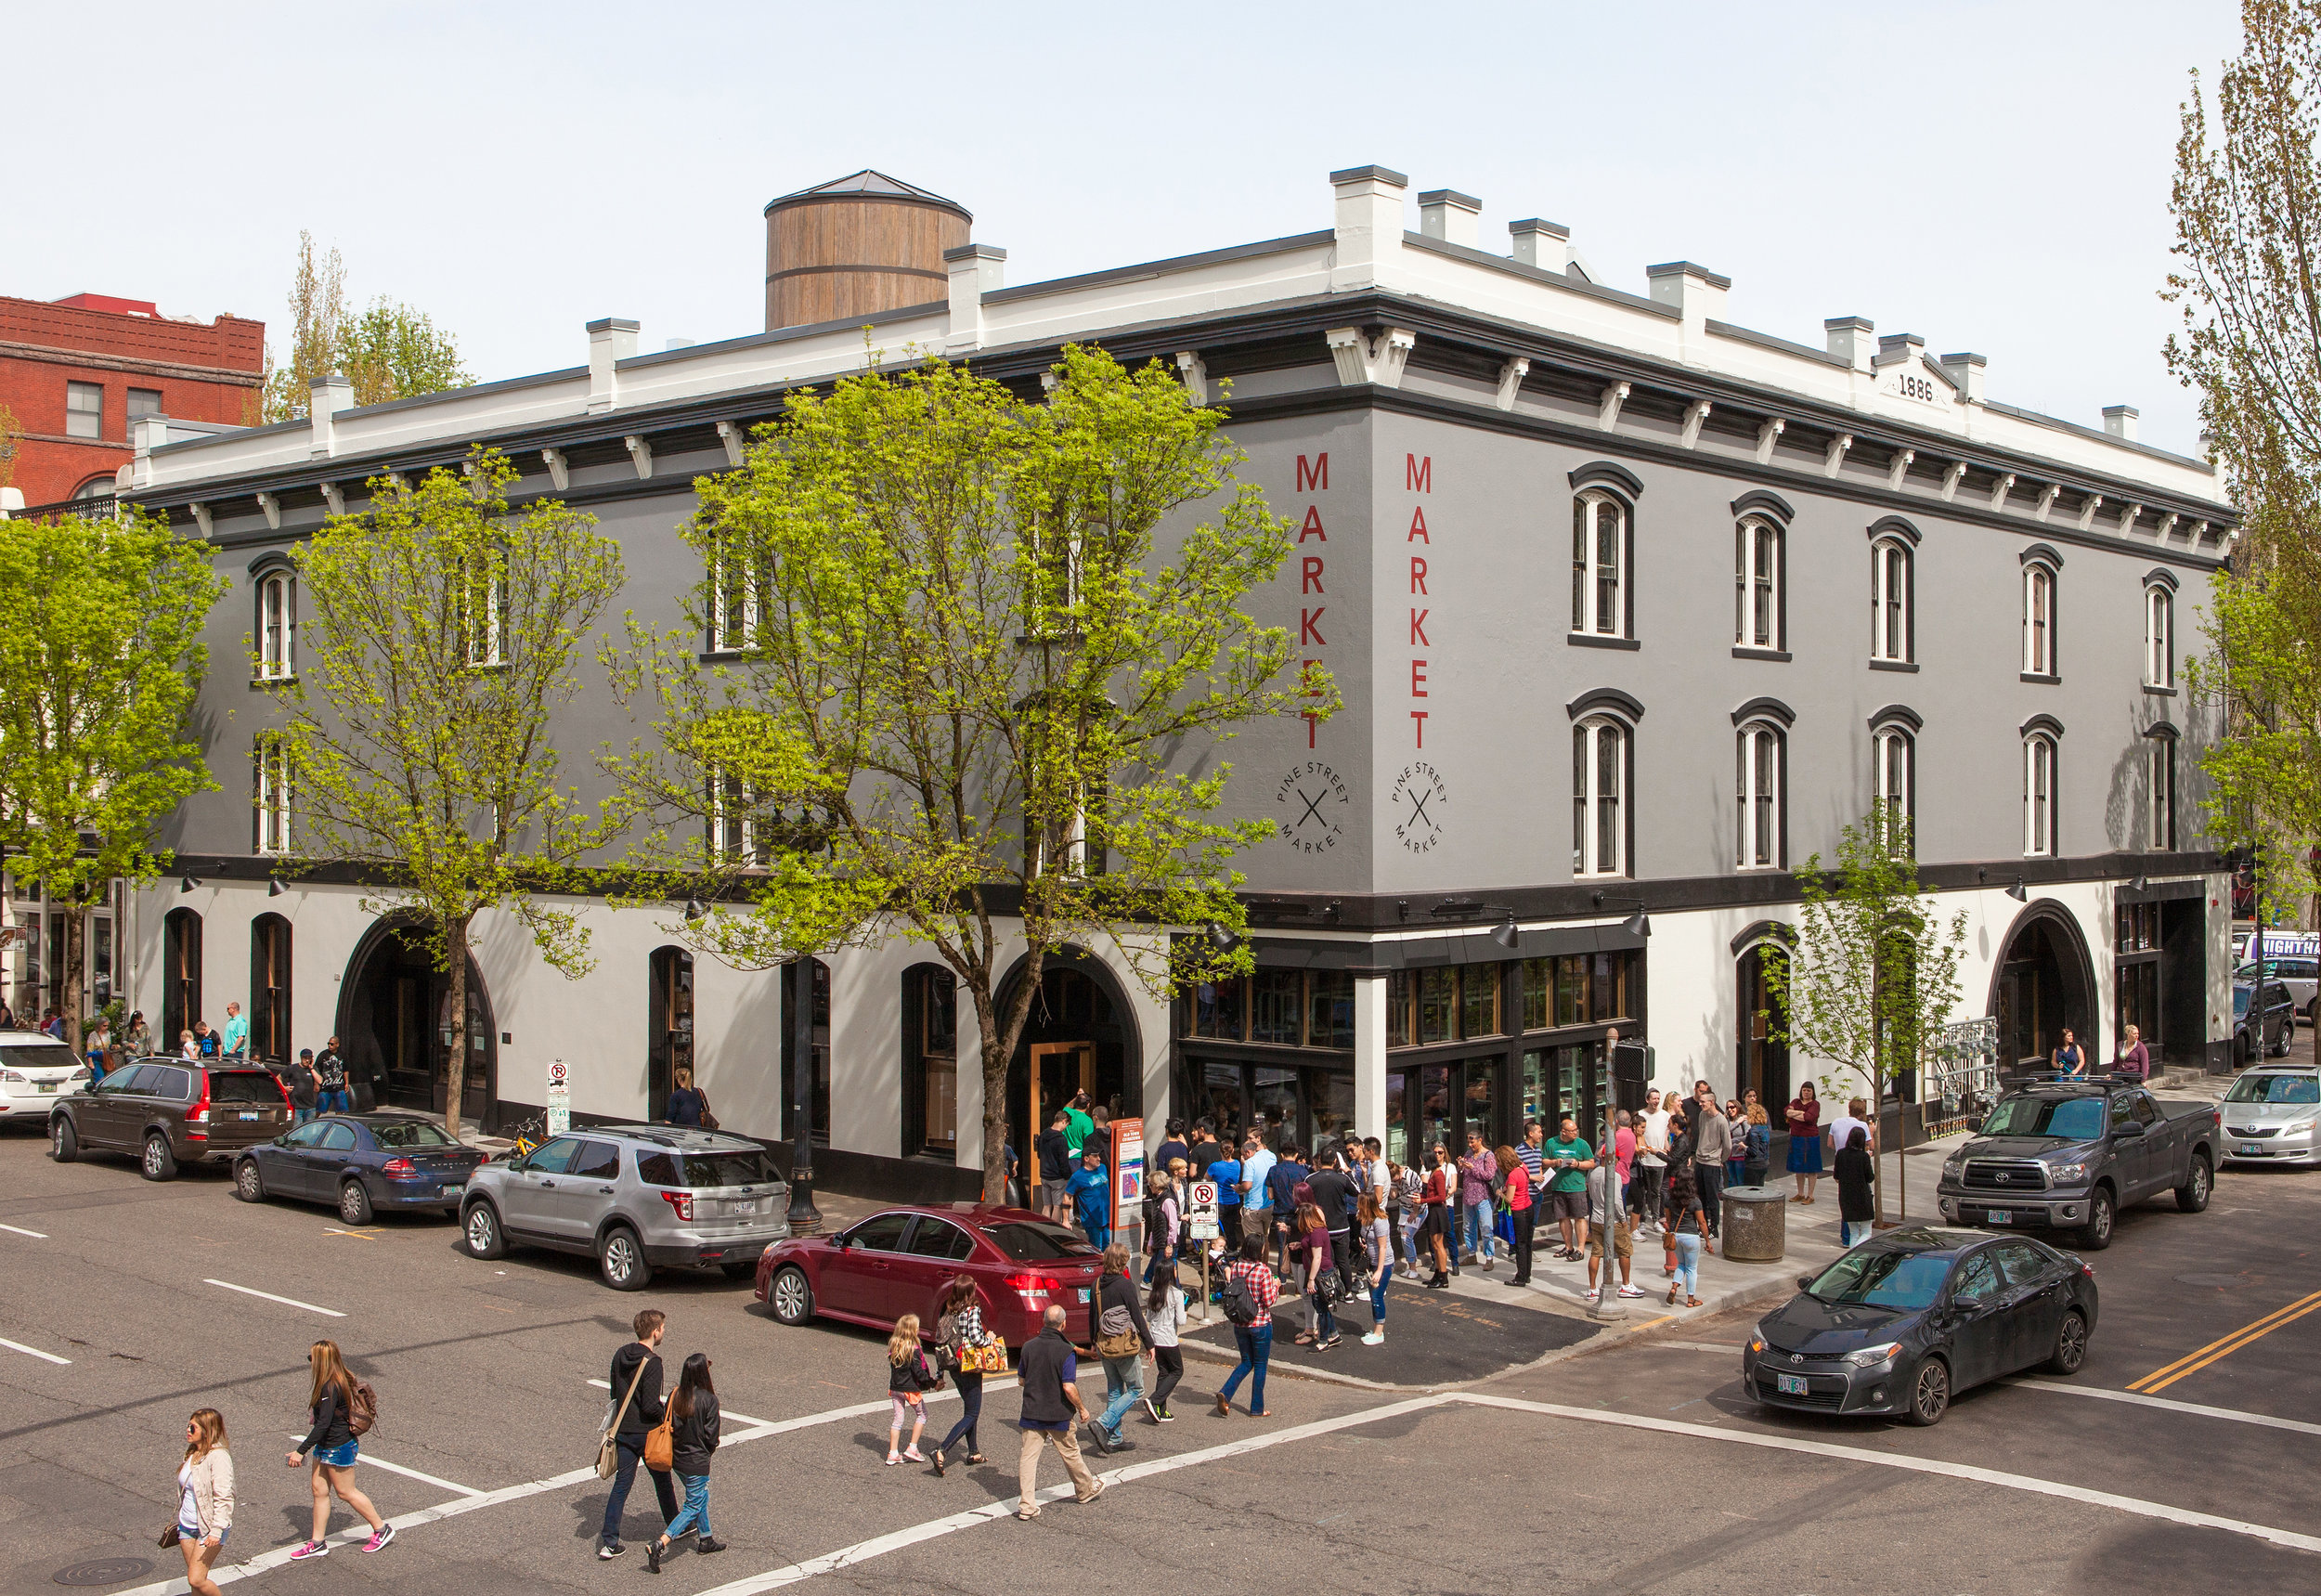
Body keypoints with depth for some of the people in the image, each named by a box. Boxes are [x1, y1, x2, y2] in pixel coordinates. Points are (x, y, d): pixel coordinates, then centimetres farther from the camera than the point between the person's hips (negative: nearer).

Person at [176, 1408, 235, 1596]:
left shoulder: (218, 1457, -19)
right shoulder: (193, 1453, 8)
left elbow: (224, 1497, -23)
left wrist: (216, 1531, -28)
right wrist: (180, 1521, 23)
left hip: (208, 1528, -8)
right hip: (187, 1526, 8)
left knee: (196, 1579, -10)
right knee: (195, 1580, 11)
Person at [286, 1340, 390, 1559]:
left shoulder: (329, 1388, -25)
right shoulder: (339, 1381, 5)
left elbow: (323, 1424, -29)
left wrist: (301, 1451, -29)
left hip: (338, 1447, -10)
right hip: (326, 1446, 10)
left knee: (346, 1492, 4)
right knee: (319, 1490, 11)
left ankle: (381, 1529, 17)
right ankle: (317, 1543, 17)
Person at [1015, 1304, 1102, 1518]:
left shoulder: (1029, 1346, -3)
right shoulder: (1066, 1351, -17)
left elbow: (1021, 1380, 8)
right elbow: (1069, 1388, -20)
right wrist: (1082, 1408, -5)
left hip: (1031, 1413, 3)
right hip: (1058, 1415, -3)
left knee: (1028, 1457, 3)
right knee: (1070, 1454, 15)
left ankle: (1026, 1505, -2)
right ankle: (1086, 1490, 35)